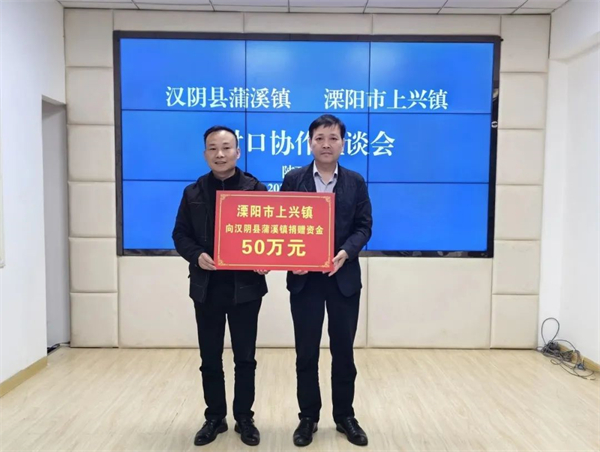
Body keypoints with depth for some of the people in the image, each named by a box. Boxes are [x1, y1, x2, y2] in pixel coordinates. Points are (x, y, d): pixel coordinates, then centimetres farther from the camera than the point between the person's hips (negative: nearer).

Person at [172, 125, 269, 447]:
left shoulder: (256, 189, -1)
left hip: (246, 287, -2)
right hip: (206, 288, 2)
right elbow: (180, 234, 7)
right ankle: (214, 417, 30)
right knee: (210, 359, 12)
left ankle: (244, 418, 26)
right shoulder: (193, 193, 5)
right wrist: (196, 255, -12)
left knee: (245, 358, 9)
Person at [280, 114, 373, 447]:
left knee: (343, 350, 10)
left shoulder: (356, 182, 5)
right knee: (306, 352, 8)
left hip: (344, 277, 1)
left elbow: (364, 226, 1)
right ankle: (308, 417, 26)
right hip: (304, 277, 0)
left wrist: (346, 252, -17)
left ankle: (345, 416, 28)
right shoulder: (293, 180, 3)